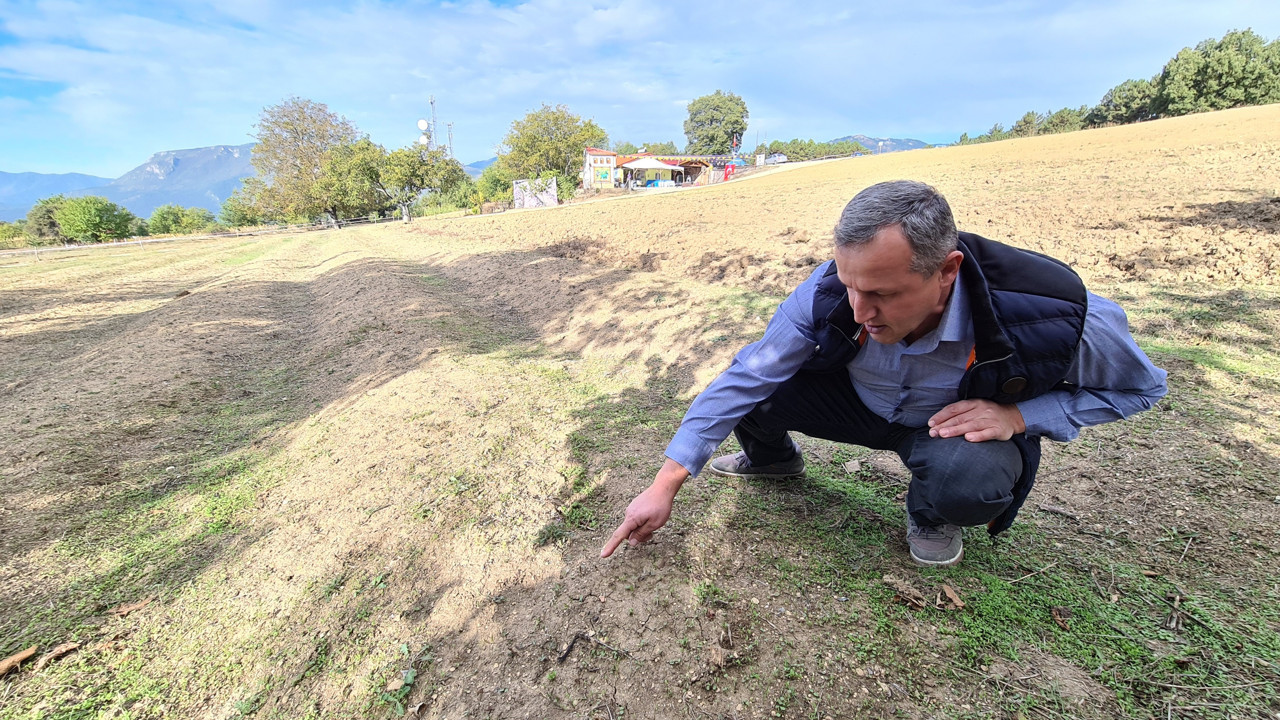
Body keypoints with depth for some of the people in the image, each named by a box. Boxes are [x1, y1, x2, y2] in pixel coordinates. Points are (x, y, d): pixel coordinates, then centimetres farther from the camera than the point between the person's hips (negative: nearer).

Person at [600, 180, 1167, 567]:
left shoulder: (1049, 316, -33)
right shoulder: (827, 293, -31)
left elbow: (1139, 386, -11)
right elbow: (744, 378, -27)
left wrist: (1018, 415, -30)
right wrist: (665, 486, -28)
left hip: (964, 426, -2)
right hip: (862, 404, 2)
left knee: (966, 479, -38)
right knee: (751, 392, -19)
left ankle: (933, 516, 3)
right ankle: (772, 460, 19)